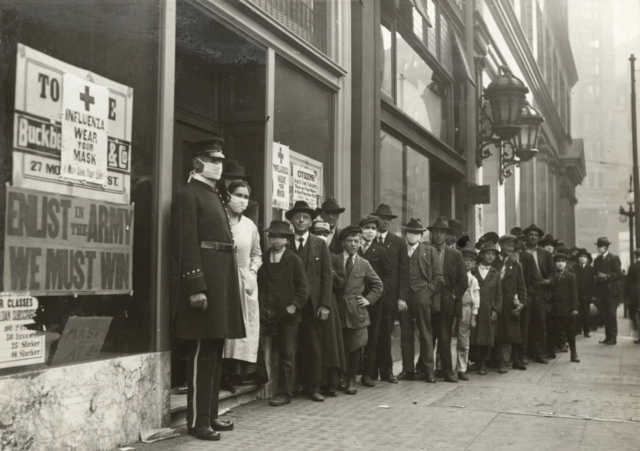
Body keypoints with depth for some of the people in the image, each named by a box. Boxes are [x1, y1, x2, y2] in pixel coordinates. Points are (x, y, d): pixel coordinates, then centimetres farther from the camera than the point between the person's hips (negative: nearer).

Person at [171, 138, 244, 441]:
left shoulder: (215, 196, 20)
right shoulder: (188, 195, -7)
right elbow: (186, 245, -15)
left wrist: (226, 285, 16)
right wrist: (195, 287, -22)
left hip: (221, 282, 9)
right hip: (205, 282, -9)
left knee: (215, 353, 13)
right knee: (201, 354, -4)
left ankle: (210, 415, 23)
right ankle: (197, 421, 5)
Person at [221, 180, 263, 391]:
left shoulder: (250, 225, 9)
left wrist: (253, 272, 5)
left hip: (245, 282, 5)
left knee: (246, 326, 4)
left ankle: (242, 371, 10)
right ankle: (225, 372, 1)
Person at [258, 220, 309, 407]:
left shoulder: (294, 260, -1)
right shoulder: (262, 258, 8)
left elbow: (303, 288, -2)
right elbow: (257, 284, 14)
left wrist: (294, 306, -12)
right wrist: (259, 306, 4)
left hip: (287, 314, -3)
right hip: (264, 312, 3)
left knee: (286, 355, 2)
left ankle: (284, 394, 10)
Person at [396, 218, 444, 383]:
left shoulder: (429, 250, 6)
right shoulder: (400, 251, 11)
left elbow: (439, 277, 3)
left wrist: (427, 291, -5)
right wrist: (398, 297, -2)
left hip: (422, 297, -2)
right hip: (403, 297, 2)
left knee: (425, 334, 1)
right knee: (405, 334, 4)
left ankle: (429, 370, 7)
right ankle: (408, 370, 11)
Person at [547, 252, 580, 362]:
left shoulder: (571, 276, 3)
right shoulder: (551, 276, 9)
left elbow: (574, 293, -2)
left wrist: (575, 308, -9)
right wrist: (548, 304, -5)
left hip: (566, 309, -2)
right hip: (553, 308, 2)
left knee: (569, 331, 3)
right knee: (553, 331, 5)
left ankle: (573, 354, 9)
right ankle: (551, 352, 13)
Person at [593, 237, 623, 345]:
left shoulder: (614, 258, -4)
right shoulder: (597, 260, 13)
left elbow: (619, 274, -10)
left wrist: (606, 276, -18)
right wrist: (597, 277, -2)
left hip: (612, 291, -5)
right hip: (602, 291, 5)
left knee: (611, 314, -7)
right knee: (605, 315, 5)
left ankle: (613, 337, -1)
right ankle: (607, 337, 10)